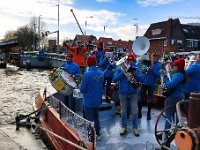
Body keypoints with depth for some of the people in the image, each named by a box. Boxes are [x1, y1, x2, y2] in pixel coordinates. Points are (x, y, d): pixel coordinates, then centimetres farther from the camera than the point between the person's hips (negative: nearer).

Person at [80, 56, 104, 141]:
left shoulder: (87, 74, -20)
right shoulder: (101, 74, -3)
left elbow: (82, 90, -16)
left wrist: (81, 86, 4)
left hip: (89, 102, -5)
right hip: (97, 101, 6)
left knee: (90, 119, 7)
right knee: (96, 117, 20)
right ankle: (98, 134, 29)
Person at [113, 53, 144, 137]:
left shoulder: (136, 68, 4)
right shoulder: (120, 68, 1)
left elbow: (142, 79, -4)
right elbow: (114, 79, -8)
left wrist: (135, 74, -20)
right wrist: (123, 73, -17)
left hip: (133, 92, 0)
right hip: (123, 92, 0)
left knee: (134, 111, 4)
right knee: (123, 111, 10)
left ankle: (135, 128, 15)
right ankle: (124, 127, 22)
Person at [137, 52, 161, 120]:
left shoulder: (158, 65, -1)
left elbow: (158, 75, -11)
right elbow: (142, 70, -1)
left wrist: (152, 69, -23)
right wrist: (146, 69, -21)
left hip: (152, 84, -2)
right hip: (144, 83, 2)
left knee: (150, 101, 2)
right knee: (140, 99, 1)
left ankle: (148, 113, 23)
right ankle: (139, 112, 20)